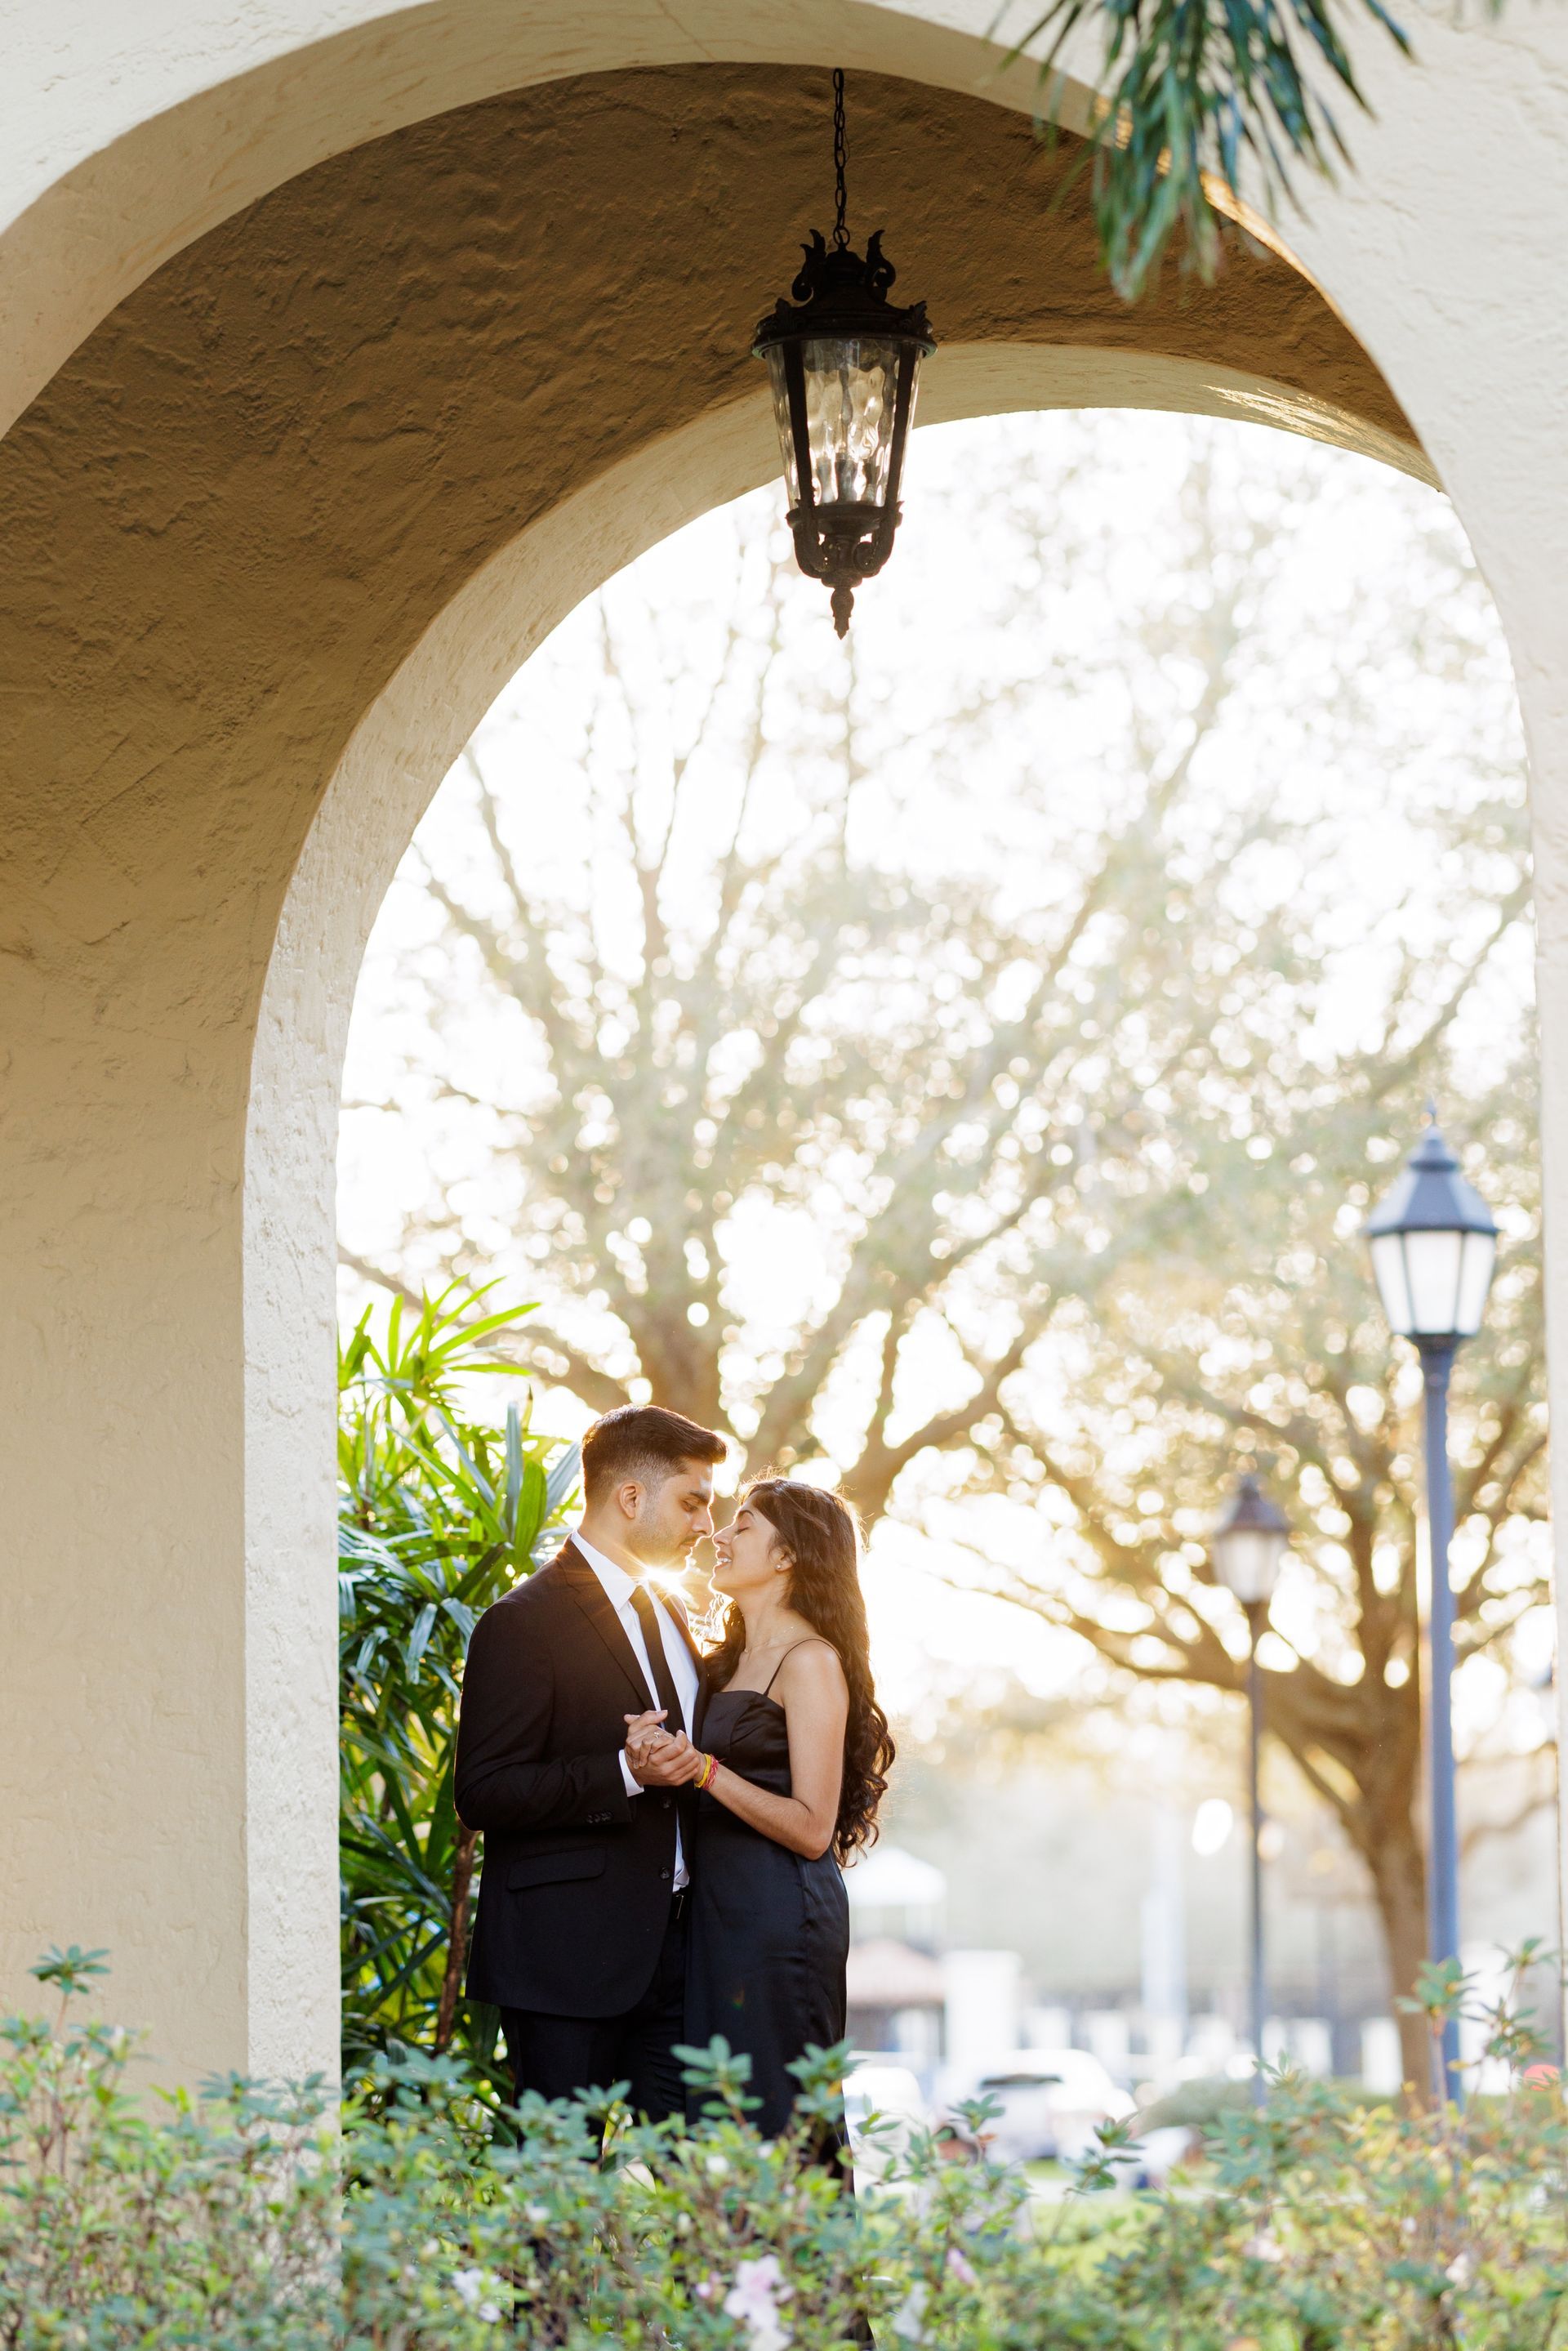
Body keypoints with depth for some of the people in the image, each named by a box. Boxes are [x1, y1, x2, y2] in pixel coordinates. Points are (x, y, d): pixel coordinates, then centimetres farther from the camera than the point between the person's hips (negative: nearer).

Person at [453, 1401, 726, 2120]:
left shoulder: (666, 1611, 17)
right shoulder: (525, 1623, -10)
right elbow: (483, 1795, -15)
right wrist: (625, 1774, -23)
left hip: (669, 1945, 7)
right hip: (567, 1956, -7)